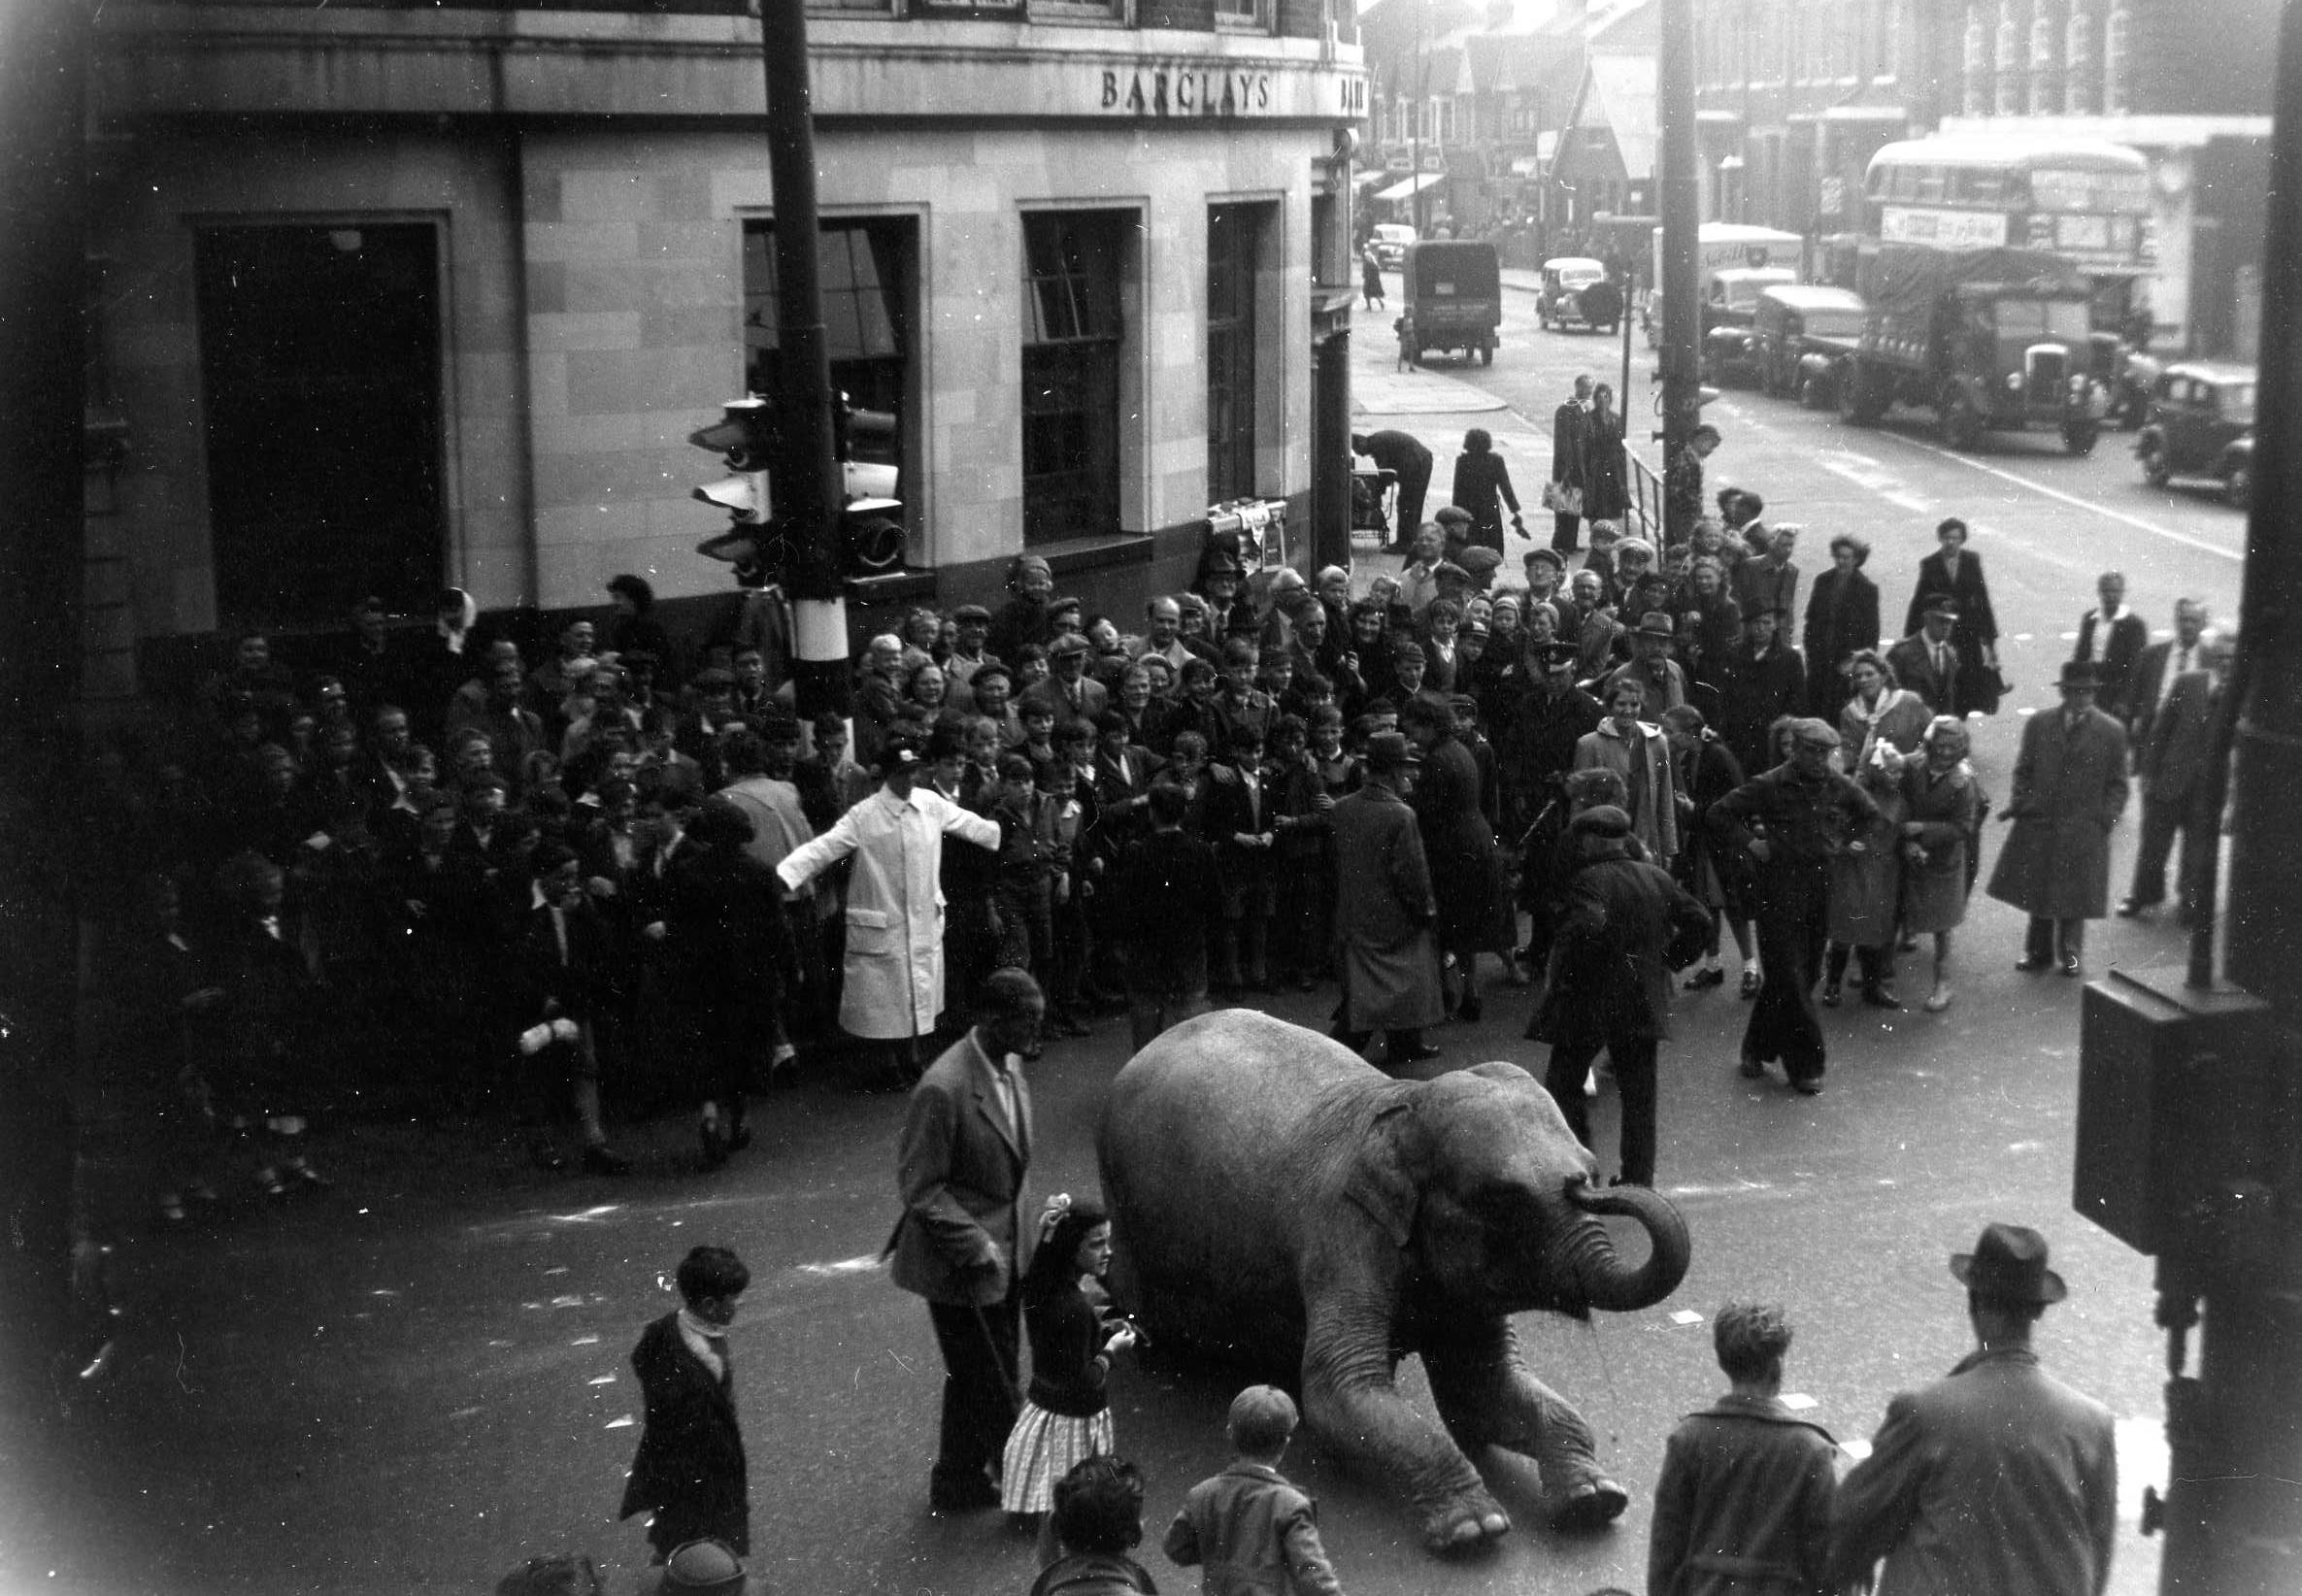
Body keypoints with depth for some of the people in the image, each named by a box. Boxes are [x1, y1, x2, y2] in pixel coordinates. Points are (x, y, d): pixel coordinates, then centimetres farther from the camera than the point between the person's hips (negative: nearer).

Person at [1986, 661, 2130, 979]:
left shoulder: (2112, 732, -1)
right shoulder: (2039, 725, 4)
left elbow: (2117, 783, 2)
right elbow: (2023, 771, 9)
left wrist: (2108, 815, -10)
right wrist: (2019, 803, -3)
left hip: (2083, 831, -2)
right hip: (2038, 825, 2)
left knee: (2074, 894, 4)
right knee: (2038, 891, 9)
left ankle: (2070, 956, 18)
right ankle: (2039, 951, 23)